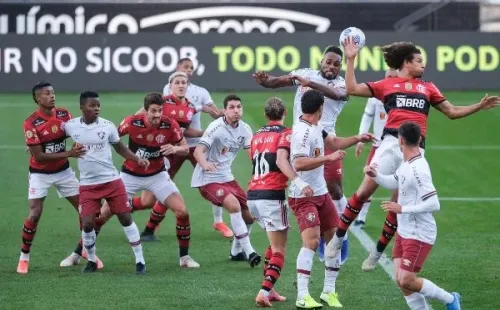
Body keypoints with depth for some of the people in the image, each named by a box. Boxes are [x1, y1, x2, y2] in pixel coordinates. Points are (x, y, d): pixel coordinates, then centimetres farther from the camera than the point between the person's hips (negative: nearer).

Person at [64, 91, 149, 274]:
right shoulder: (71, 126, -5)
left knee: (126, 218, -1)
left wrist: (138, 159, -6)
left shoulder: (107, 126, -5)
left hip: (112, 181, 0)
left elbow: (120, 148, 7)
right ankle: (92, 261, 16)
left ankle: (140, 261, 8)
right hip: (88, 185, 0)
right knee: (87, 224, -7)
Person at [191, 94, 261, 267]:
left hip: (226, 177, 8)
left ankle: (236, 251, 29)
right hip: (207, 179, -8)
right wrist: (205, 164, -48)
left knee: (249, 213, 8)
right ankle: (249, 251, -25)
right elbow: (198, 150, -27)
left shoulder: (244, 129, 2)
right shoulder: (217, 127, -18)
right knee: (234, 205, -28)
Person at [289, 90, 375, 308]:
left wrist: (357, 139, 24)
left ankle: (329, 291, 18)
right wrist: (328, 158, -32)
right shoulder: (302, 132, -21)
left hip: (321, 194, 10)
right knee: (312, 241, -20)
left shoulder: (316, 127, 9)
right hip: (304, 197, -10)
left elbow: (333, 142, 27)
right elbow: (298, 164, -32)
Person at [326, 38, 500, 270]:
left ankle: (377, 253, 15)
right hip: (391, 143, -2)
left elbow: (452, 112, 25)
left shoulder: (427, 88, 20)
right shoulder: (387, 85, 13)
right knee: (364, 191, -10)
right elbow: (352, 88, 10)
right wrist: (351, 60, 7)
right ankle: (338, 238, 3)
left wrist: (480, 106, 17)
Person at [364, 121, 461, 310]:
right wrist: (376, 175, 7)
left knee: (407, 281, -10)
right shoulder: (406, 164, 5)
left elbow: (433, 204, -27)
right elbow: (393, 183, 25)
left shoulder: (418, 170, -24)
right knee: (401, 280, 5)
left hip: (419, 235, -9)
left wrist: (402, 209, -25)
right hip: (404, 231, 9)